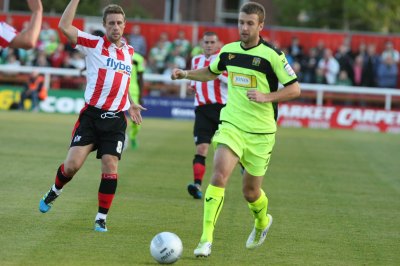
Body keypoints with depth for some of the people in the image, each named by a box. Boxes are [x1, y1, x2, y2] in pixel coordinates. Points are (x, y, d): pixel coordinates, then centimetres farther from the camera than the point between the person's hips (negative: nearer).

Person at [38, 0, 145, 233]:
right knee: (72, 164, -10)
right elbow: (64, 26, -15)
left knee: (110, 166, -9)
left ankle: (102, 218, 1)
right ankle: (54, 192, 22)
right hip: (92, 115, -3)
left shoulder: (129, 51, 13)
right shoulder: (94, 44, -1)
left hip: (116, 119, 3)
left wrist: (130, 105, 23)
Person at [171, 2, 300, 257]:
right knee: (219, 176, -20)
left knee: (251, 191, 10)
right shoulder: (229, 51, 4)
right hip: (231, 125, 2)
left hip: (261, 132, -2)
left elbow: (295, 89, -8)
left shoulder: (272, 55, -10)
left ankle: (262, 222, 45)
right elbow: (211, 72, 25)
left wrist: (266, 97, -21)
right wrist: (186, 73, 8)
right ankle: (206, 239, -21)